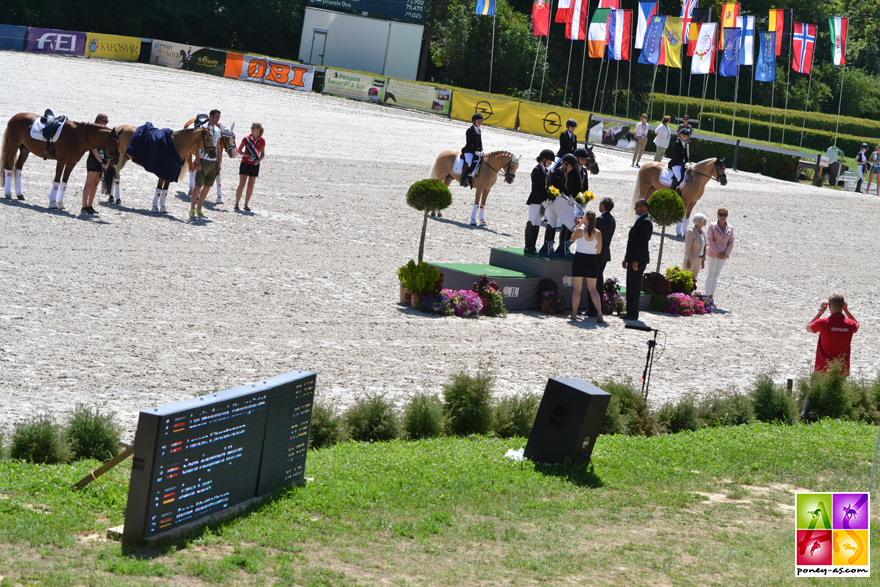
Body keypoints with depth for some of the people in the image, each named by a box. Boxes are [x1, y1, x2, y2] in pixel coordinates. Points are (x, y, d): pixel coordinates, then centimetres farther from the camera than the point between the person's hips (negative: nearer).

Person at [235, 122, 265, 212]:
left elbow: (263, 153, 10)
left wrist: (259, 160, -9)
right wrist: (246, 155, -16)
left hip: (255, 165, 2)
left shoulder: (262, 141, 1)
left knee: (251, 185, 4)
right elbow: (239, 150, 1)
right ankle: (236, 204, -3)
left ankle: (246, 205, 12)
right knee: (242, 184, -7)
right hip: (245, 163, -2)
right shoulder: (246, 138, -3)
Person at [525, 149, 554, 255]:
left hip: (542, 200, 8)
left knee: (537, 225, 9)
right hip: (535, 201, -8)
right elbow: (535, 189, -17)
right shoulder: (537, 170, -12)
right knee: (532, 224, -4)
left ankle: (532, 247, 13)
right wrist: (542, 201, -20)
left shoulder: (546, 170, 14)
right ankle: (528, 247, 0)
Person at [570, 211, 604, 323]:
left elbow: (573, 239, 11)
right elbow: (599, 251, 6)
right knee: (592, 288, 8)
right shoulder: (598, 233, -3)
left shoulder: (579, 230, -10)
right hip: (592, 261, 2)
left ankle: (574, 313, 11)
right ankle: (599, 312, -9)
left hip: (579, 259, -2)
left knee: (577, 289, 8)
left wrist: (579, 225, 15)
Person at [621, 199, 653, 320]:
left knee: (634, 287, -7)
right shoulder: (640, 220, 18)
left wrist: (636, 261, -22)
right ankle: (630, 312, 16)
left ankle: (633, 314, -4)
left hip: (638, 259, -10)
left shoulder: (646, 222, -14)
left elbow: (643, 243, -20)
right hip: (633, 258, 10)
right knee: (631, 286, 12)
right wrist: (627, 258, 20)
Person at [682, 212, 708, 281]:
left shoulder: (702, 232, 6)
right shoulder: (691, 232, -18)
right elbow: (687, 247, -18)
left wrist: (703, 260, 15)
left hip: (698, 259, 8)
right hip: (691, 258, -8)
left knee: (693, 279, 12)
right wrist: (688, 260, -20)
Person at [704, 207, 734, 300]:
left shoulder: (730, 228, 2)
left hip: (723, 256, 4)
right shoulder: (712, 226, -9)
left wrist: (726, 254, -8)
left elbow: (731, 243, 5)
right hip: (713, 254, -4)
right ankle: (708, 295, 7)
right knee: (710, 275, 0)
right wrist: (717, 253, -15)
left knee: (716, 275, 10)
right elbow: (710, 240, -11)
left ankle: (712, 295, 16)